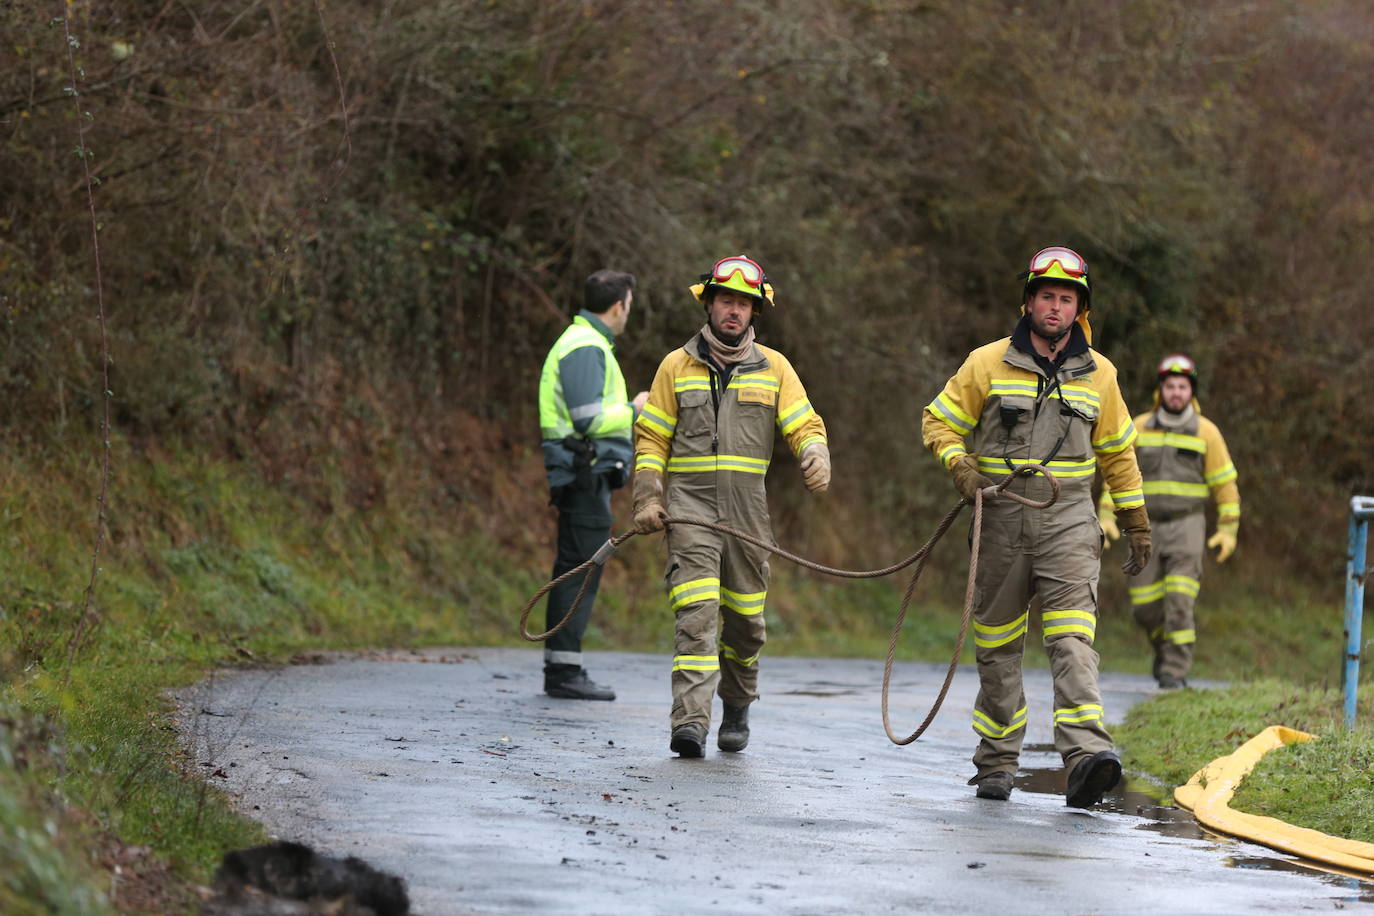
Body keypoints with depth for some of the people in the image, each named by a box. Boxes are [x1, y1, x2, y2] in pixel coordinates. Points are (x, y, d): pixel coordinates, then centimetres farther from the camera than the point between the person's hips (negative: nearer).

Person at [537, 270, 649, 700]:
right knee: (580, 569, -10)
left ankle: (560, 670, 13)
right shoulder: (586, 348, -14)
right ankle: (564, 670, -11)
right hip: (586, 473, -11)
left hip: (587, 476, 11)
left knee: (575, 571, 11)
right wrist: (635, 409, -9)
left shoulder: (587, 344, 21)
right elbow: (589, 418, -22)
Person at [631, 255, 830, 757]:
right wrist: (648, 499, 0)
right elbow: (651, 437, 10)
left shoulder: (773, 367, 11)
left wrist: (816, 456, -18)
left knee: (745, 618, 8)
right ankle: (690, 721, -23)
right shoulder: (677, 366, 8)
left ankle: (736, 707, 32)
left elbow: (804, 424, 5)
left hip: (747, 508, 2)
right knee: (696, 613, -16)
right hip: (690, 505, -2)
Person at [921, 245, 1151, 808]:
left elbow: (1117, 452, 19)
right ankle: (996, 763, 18)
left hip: (1068, 520, 0)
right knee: (997, 647, 6)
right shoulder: (988, 364, 2)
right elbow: (939, 421, 8)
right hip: (1001, 519, 0)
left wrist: (1136, 521, 20)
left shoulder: (1097, 374, 9)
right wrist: (959, 464, -11)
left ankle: (1085, 755, -30)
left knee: (1072, 639, -17)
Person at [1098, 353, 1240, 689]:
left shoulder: (1205, 432, -3)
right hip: (1147, 526, 2)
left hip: (1186, 526, -2)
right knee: (1145, 606, 1)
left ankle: (1175, 671, -11)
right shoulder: (1139, 428, 2)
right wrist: (1105, 516, -3)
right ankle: (1164, 646, 31)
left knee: (1179, 600, -15)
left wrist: (1228, 530, -2)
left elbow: (1225, 483, 2)